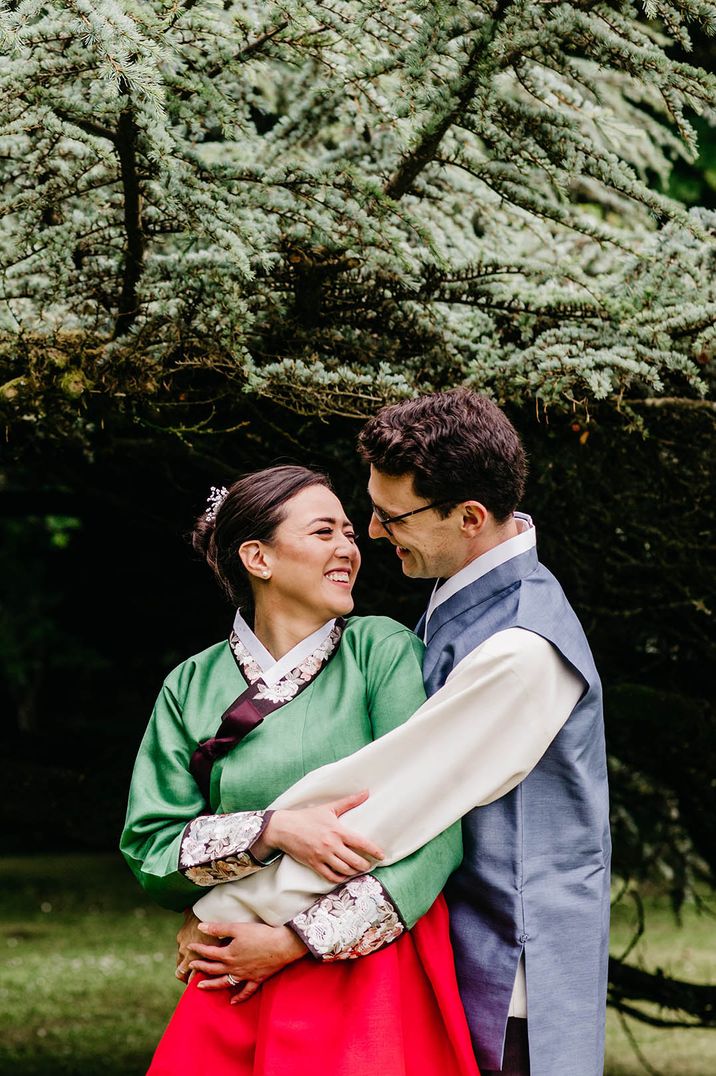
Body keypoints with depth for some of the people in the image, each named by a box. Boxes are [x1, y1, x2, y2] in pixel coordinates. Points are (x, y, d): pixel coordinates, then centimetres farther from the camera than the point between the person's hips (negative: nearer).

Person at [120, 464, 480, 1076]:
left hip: (371, 970, -2)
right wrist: (274, 830, -18)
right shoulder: (193, 687, 6)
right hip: (237, 990, 2)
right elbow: (148, 847, -1)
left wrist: (297, 939, -14)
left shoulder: (384, 651, -1)